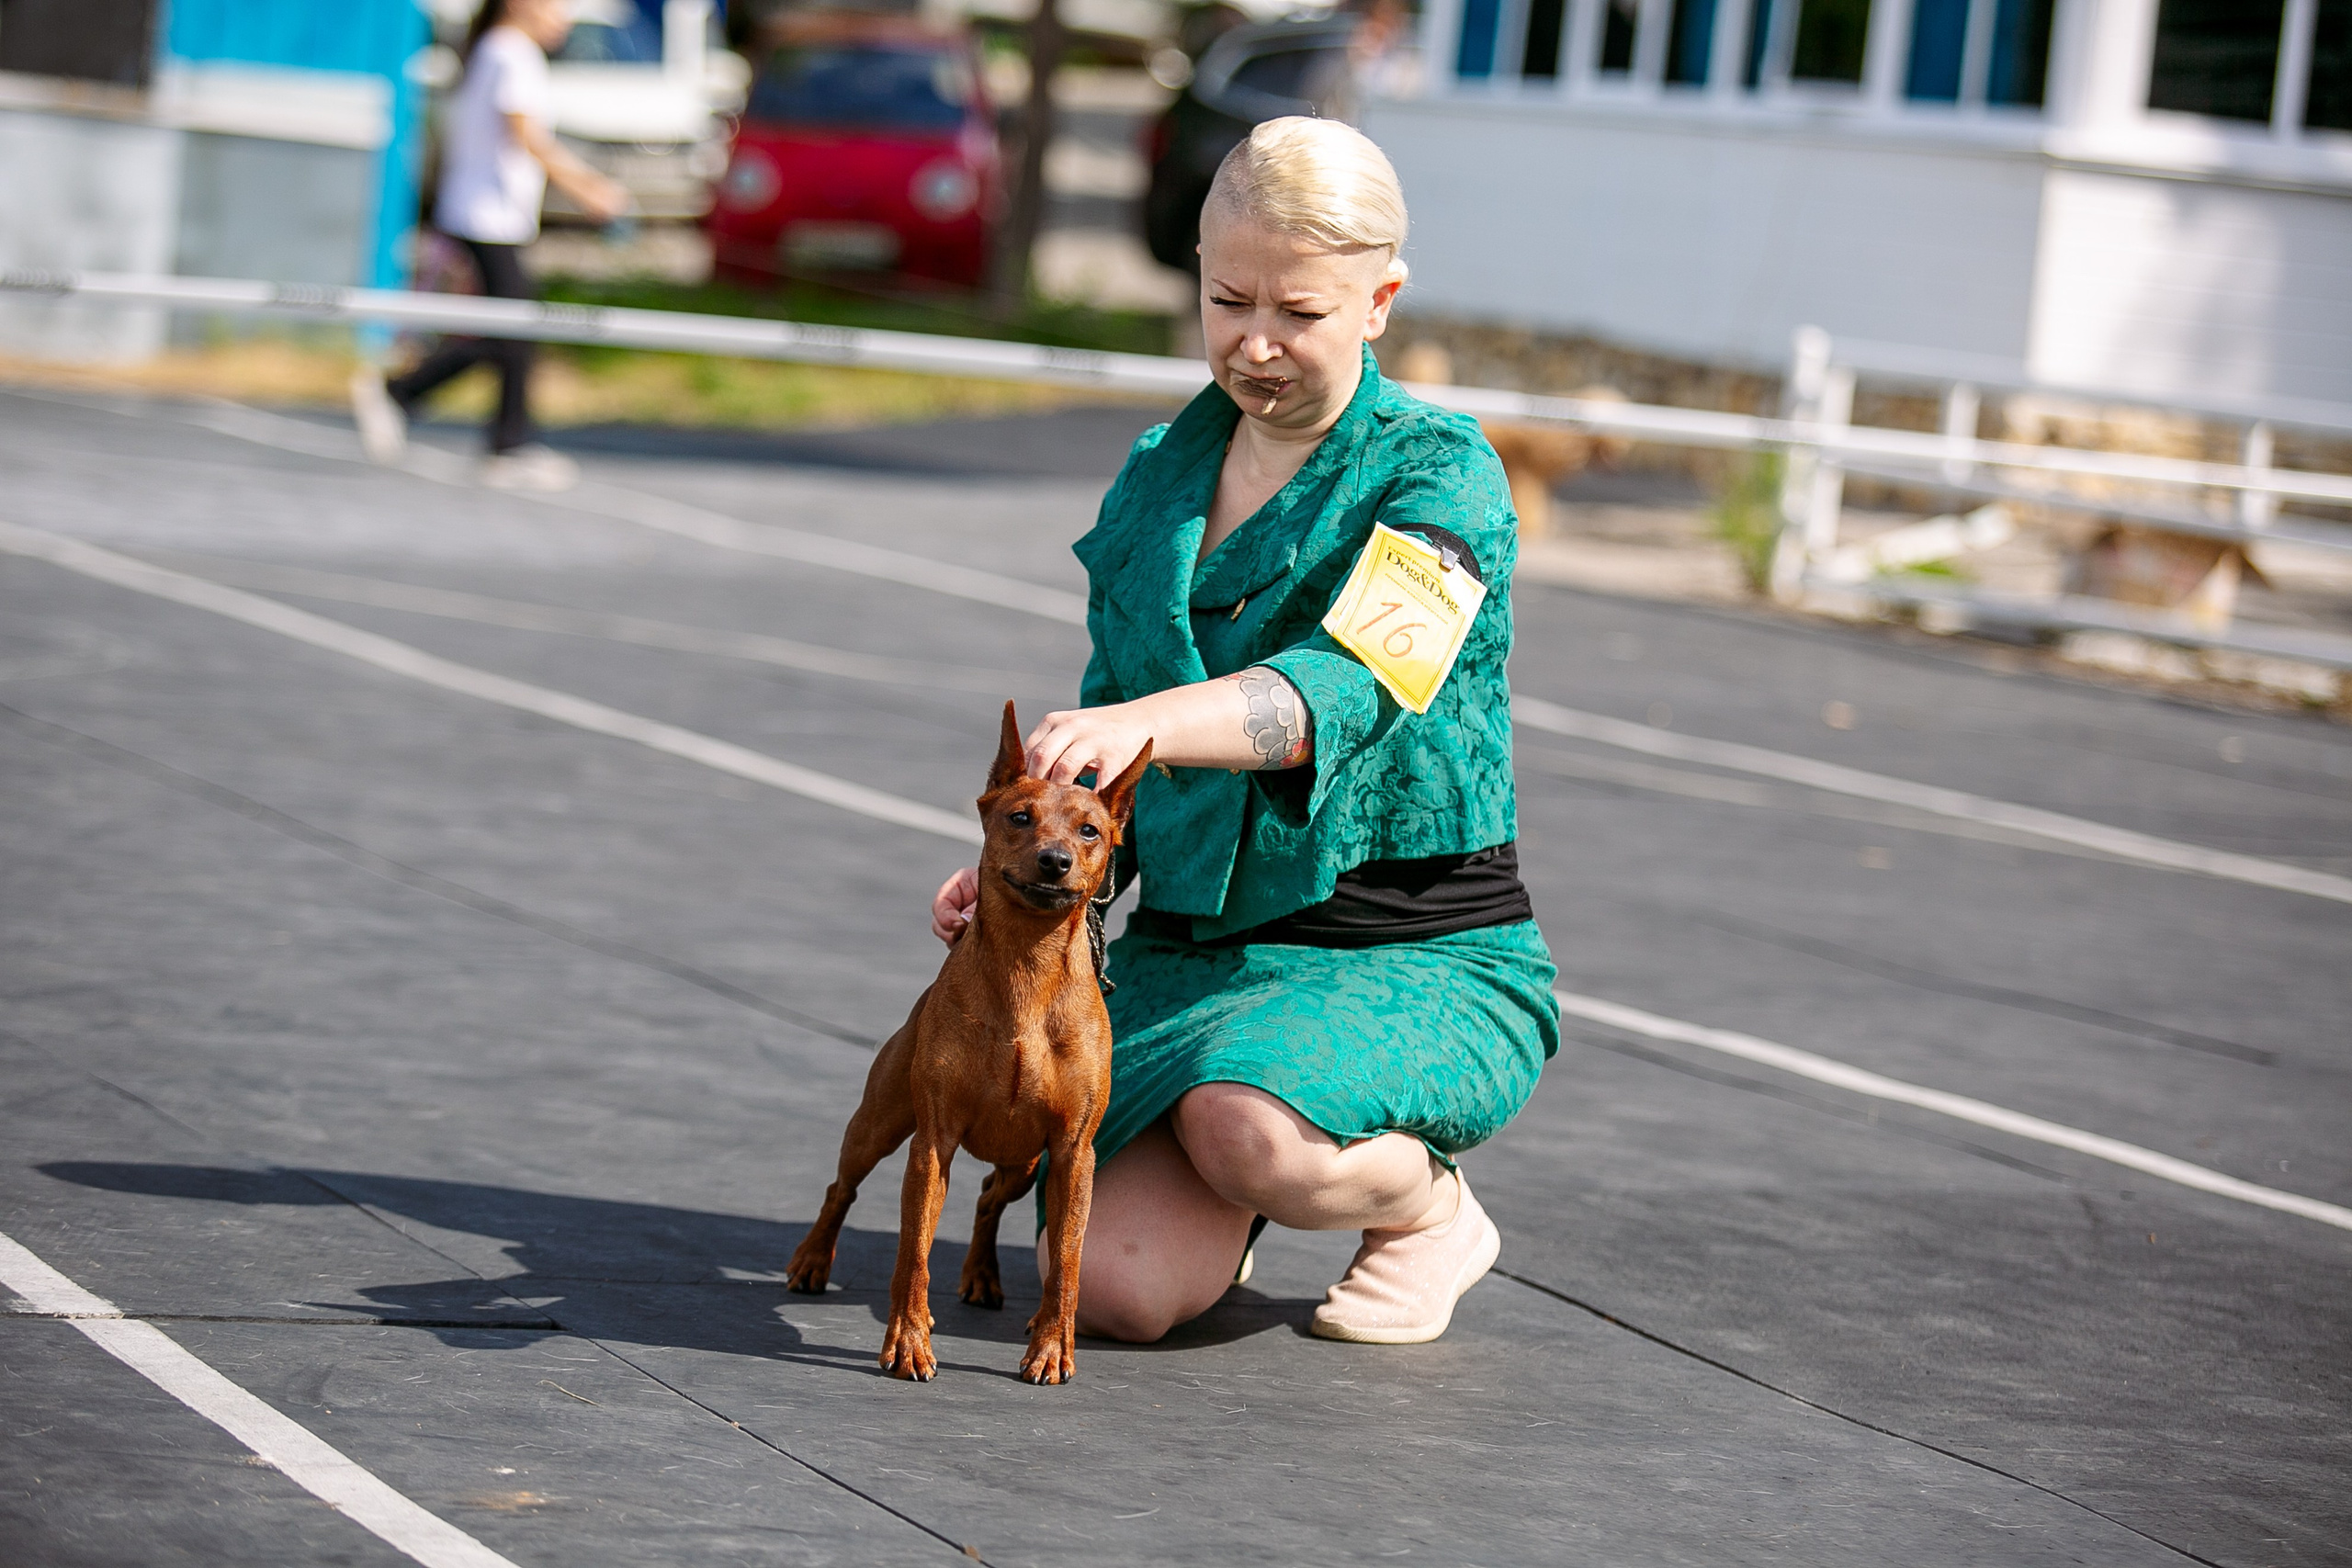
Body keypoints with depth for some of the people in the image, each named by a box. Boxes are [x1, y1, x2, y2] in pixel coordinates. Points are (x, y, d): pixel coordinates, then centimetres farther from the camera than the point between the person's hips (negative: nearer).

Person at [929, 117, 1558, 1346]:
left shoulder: (1439, 473, -9)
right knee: (1121, 1290, -19)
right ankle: (1233, 1192, 17)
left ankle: (1428, 1209, -2)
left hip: (1419, 958, -5)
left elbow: (1352, 682, -29)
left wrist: (1146, 723, -46)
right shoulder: (1156, 480, 10)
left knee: (1249, 1130, -37)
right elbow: (1108, 760, 16)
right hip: (1192, 950, 5)